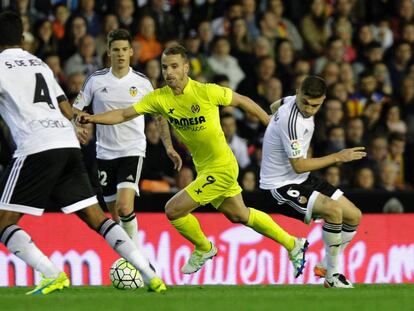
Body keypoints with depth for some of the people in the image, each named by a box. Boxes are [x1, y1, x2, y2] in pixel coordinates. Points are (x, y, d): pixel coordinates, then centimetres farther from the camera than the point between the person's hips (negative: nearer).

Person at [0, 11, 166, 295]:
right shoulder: (39, 64, 24)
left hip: (36, 148, -7)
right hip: (68, 144, 7)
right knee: (96, 218, 10)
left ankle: (53, 276, -14)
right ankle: (150, 275, 0)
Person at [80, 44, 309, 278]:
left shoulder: (206, 92, -21)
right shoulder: (160, 98, -6)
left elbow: (243, 101, -7)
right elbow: (125, 114, -9)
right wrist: (93, 118, -24)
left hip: (221, 167, -7)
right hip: (204, 168, 7)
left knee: (173, 210, -11)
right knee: (238, 215, 21)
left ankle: (204, 248, 17)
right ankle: (294, 245, 39)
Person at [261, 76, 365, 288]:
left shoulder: (291, 101, -1)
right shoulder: (292, 121, -29)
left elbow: (275, 106, 24)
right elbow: (298, 166, -26)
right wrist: (337, 157, -21)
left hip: (302, 179, 10)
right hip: (282, 185, -10)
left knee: (354, 216, 4)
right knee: (334, 210, -31)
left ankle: (326, 267, 19)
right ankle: (332, 277, -18)